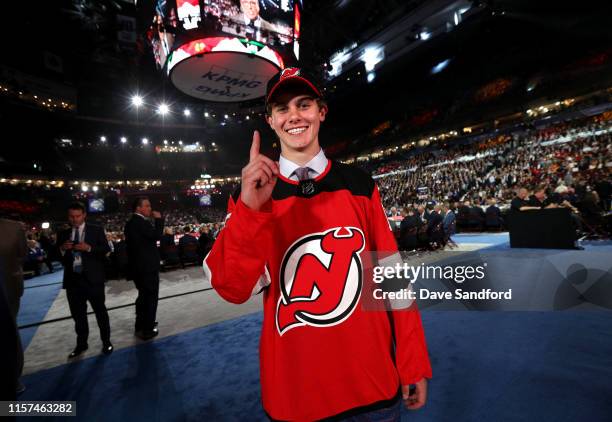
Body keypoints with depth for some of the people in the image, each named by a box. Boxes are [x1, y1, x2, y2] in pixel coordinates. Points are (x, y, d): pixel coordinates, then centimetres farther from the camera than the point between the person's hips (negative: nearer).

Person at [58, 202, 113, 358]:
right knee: (78, 314, 14)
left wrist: (89, 248, -21)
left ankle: (106, 341, 19)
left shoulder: (96, 230, -1)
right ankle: (81, 343, 30)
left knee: (100, 311, 6)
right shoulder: (63, 234, 9)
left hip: (93, 278, -3)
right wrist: (62, 249, -12)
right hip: (73, 279, 4)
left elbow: (106, 249, -6)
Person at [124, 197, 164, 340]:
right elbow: (157, 235, -26)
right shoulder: (142, 222, -20)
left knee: (143, 296, 22)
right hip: (147, 266, -10)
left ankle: (140, 326, 34)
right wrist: (158, 219, -17)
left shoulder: (130, 223, 10)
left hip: (137, 265, 10)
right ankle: (147, 330, 9)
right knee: (151, 297, 2)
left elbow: (130, 243, 15)